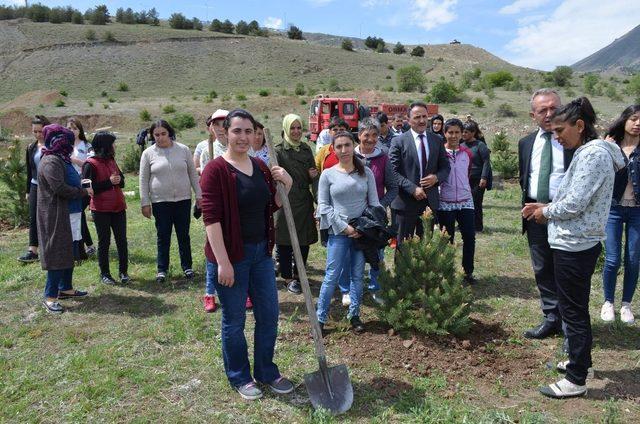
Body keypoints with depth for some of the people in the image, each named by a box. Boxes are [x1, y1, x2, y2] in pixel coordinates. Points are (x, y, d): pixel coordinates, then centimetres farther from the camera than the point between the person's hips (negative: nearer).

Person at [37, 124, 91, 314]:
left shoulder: (60, 159, 15)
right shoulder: (51, 162, -16)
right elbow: (60, 188, -25)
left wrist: (82, 188, 4)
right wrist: (83, 191, -15)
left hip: (67, 213, 10)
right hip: (56, 216, -10)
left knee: (68, 252, 16)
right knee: (57, 253, -7)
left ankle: (65, 288, 28)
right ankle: (50, 297, 0)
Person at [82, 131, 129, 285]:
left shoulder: (111, 161, 11)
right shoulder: (90, 164, -9)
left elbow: (122, 181, 18)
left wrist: (118, 180, -5)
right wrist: (109, 182, -18)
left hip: (118, 208, 6)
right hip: (101, 210, -5)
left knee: (122, 240, 5)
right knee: (104, 242, 5)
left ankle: (123, 271, 16)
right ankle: (104, 274, 17)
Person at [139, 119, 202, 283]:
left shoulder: (183, 150, 2)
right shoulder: (148, 153, -1)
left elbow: (193, 173, 7)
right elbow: (143, 180, 2)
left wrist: (198, 195, 3)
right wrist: (145, 203, -1)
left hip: (183, 200, 1)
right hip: (160, 202, -1)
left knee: (184, 235, 9)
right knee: (163, 237, 6)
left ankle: (187, 266, 23)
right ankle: (162, 269, 19)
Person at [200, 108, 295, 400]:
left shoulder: (260, 167, 6)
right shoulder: (216, 170, -14)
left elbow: (272, 206, 15)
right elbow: (211, 218, -18)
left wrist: (286, 185, -4)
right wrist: (222, 262, -22)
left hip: (261, 252, 7)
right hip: (230, 255, -7)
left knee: (269, 315, 15)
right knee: (234, 321, 9)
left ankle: (267, 372, 35)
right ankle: (239, 378, 30)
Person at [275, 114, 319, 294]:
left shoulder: (306, 149, 12)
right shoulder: (279, 151, -4)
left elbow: (313, 175, 19)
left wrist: (314, 175, -2)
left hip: (305, 201, 5)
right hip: (286, 202, -5)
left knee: (305, 240, 10)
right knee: (285, 242, 2)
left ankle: (298, 274, 27)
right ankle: (288, 278, 17)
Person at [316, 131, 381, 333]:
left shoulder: (366, 172, 4)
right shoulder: (328, 174, -1)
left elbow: (374, 203, 5)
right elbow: (323, 206, -3)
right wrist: (344, 227, -11)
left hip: (362, 231, 2)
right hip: (338, 233, -2)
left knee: (358, 276, 9)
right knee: (332, 276, -1)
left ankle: (354, 315, 24)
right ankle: (320, 318, 10)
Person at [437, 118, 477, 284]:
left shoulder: (467, 153, 6)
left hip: (465, 201, 3)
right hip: (445, 203, -3)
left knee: (469, 236, 1)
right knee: (447, 239, 5)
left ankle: (468, 271, 16)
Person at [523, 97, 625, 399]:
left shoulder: (594, 155, -18)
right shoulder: (587, 153, 12)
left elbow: (574, 205, -22)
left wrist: (546, 211, -5)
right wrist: (546, 206, 6)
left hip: (575, 246, -10)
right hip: (575, 243, 10)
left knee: (573, 310, 0)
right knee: (574, 308, 20)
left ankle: (576, 380, 12)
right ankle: (579, 360, 36)